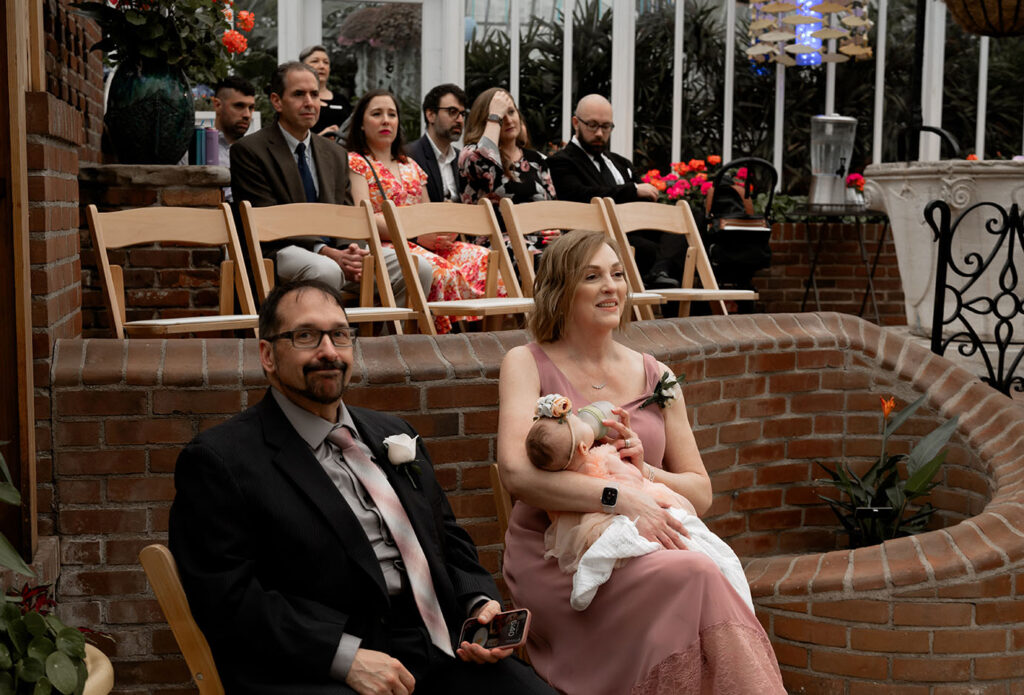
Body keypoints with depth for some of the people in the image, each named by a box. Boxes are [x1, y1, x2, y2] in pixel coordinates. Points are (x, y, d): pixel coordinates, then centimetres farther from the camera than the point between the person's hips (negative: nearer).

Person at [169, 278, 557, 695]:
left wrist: (479, 604, 3)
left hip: (441, 652, 5)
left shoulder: (393, 435, 20)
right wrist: (345, 656, -18)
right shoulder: (219, 461, -1)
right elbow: (228, 598, -10)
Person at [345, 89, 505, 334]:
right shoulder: (355, 163, 6)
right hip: (386, 248, -6)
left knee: (485, 260, -20)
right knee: (442, 271, -37)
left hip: (426, 246, 6)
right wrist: (417, 235, -15)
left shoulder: (410, 166, 26)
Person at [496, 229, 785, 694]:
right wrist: (617, 498, -25)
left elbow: (701, 493, 13)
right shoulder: (527, 364, 2)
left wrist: (643, 470, -8)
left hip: (634, 553, 4)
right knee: (695, 578, -29)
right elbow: (515, 471, -15)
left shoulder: (654, 376, 13)